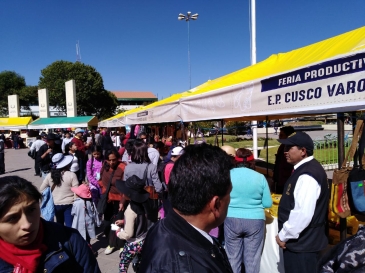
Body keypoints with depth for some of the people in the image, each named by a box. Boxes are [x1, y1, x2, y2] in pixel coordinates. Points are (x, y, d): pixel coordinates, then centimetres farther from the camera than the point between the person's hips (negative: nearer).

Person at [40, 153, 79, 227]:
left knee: (59, 225, 22)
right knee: (69, 225, 0)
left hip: (56, 204, 4)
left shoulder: (50, 175, -3)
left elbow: (41, 189, 5)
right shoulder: (71, 175, -14)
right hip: (69, 204, -4)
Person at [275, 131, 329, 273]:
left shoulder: (307, 175, -23)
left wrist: (283, 236, -16)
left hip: (302, 243, -9)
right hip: (302, 241, 9)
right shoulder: (306, 169, 9)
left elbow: (302, 213, -29)